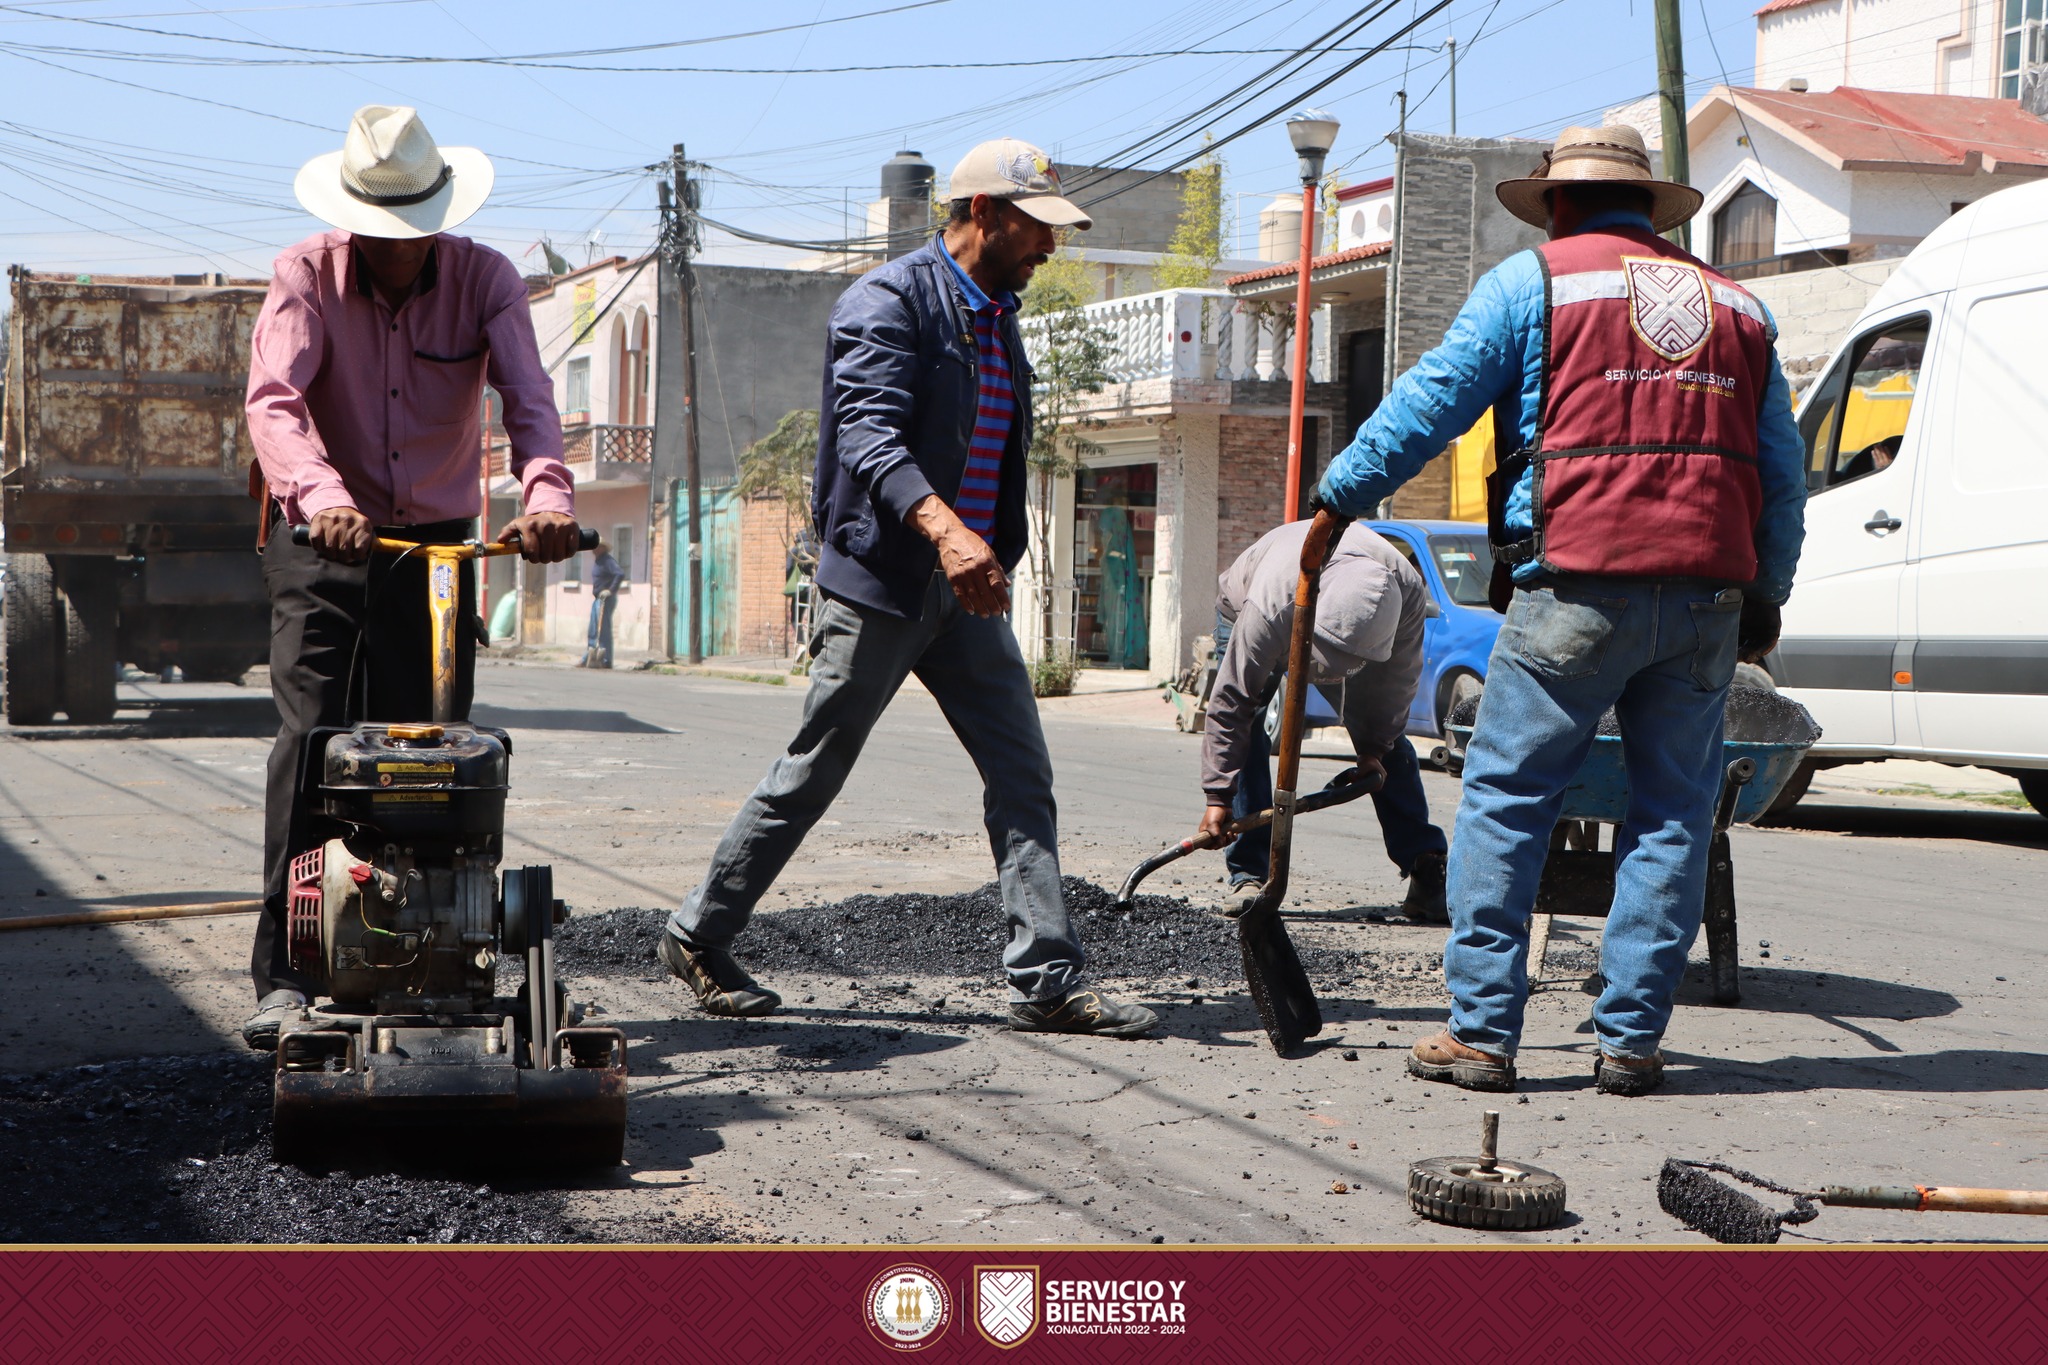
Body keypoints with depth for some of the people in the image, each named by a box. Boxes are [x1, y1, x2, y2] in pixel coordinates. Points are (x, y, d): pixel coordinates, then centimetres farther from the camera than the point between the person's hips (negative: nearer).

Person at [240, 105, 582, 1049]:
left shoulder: (484, 280, -4)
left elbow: (527, 396, -18)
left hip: (439, 543, 2)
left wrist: (546, 491, -40)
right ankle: (285, 978, -13)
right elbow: (273, 399, -24)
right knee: (310, 745, -13)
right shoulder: (305, 278, -9)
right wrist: (321, 494, -44)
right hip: (321, 545, -2)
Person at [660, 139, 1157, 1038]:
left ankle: (1046, 981, -1)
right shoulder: (890, 301, -11)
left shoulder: (998, 319, 17)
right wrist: (944, 530, -40)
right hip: (880, 583, -8)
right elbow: (870, 436, -25)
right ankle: (698, 938, 17)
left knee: (1022, 776, -1)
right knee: (810, 778, 2)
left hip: (966, 592, 8)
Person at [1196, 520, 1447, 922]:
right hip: (1241, 611, -3)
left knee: (1386, 737, -5)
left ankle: (1427, 871, 0)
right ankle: (1248, 873, -14)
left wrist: (1374, 747, -15)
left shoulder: (1409, 597, -38)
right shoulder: (1271, 604, -47)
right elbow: (1231, 699, -39)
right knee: (1246, 733, -20)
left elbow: (1398, 680, -17)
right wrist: (1218, 796, -38)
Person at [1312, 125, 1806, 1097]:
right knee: (1673, 815, 8)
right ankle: (1631, 1039, 7)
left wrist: (1339, 494, 14)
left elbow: (1430, 403, 3)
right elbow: (1783, 472, 18)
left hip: (1579, 588, -4)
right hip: (1707, 596, 4)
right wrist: (1766, 597, 23)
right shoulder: (1737, 307, 20)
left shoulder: (1533, 280, 6)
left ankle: (1484, 1030, 1)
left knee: (1505, 801, 3)